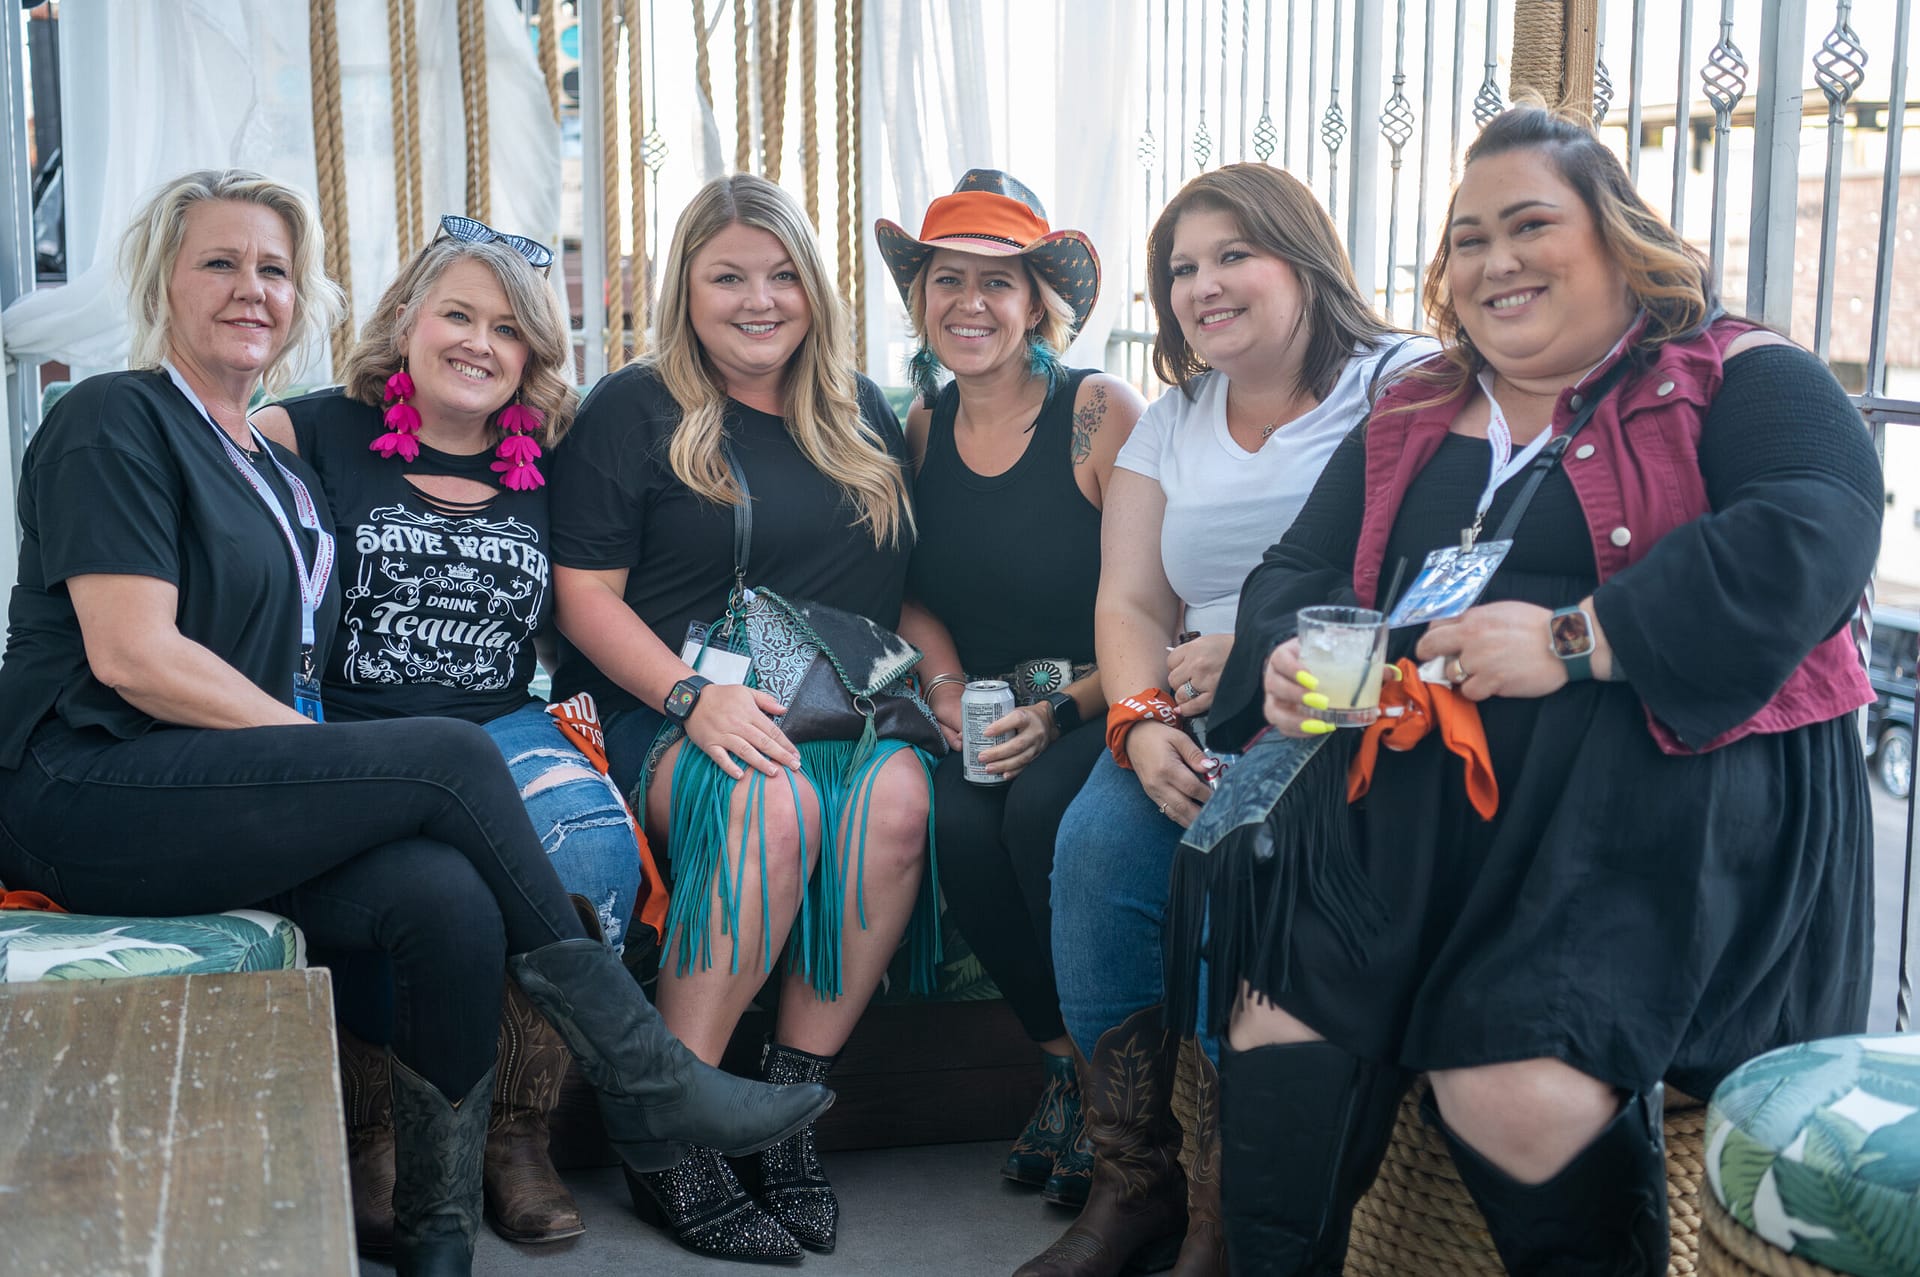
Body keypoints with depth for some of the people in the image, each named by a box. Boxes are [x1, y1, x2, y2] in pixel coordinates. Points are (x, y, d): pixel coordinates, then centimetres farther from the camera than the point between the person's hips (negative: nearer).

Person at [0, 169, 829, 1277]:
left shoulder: (281, 471, 26)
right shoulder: (113, 421, 0)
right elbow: (130, 655, -12)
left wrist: (327, 755, -1)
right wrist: (328, 756, -14)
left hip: (228, 795, 6)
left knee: (447, 896, -26)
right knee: (450, 756, -24)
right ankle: (642, 1076, -16)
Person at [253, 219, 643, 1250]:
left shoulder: (539, 470, 19)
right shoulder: (310, 434, 8)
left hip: (501, 730, 3)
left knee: (594, 833, -30)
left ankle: (515, 1132, -16)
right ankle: (377, 1135, -11)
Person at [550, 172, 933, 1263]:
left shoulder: (867, 419, 18)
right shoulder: (633, 413, 5)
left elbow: (906, 589, 22)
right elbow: (587, 594, -2)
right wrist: (693, 699, -17)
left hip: (838, 711, 4)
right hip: (665, 711, -3)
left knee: (900, 791, -31)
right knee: (774, 799, -36)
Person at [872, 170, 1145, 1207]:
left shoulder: (1101, 413, -8)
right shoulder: (923, 429, 8)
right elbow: (917, 595, 16)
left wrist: (1062, 713, -20)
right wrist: (947, 690, -3)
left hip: (1099, 711, -4)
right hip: (984, 721, 4)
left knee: (1042, 811, -32)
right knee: (955, 823, -26)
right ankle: (1065, 1065, -6)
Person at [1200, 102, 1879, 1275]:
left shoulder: (1742, 380, 5)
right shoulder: (1411, 421, 22)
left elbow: (1814, 536, -12)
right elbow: (1298, 571, 24)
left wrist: (1580, 640, -20)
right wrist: (1284, 661, -1)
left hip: (1653, 795, -5)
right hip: (1413, 811, 5)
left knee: (1522, 1090, -25)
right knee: (1279, 1044, -14)